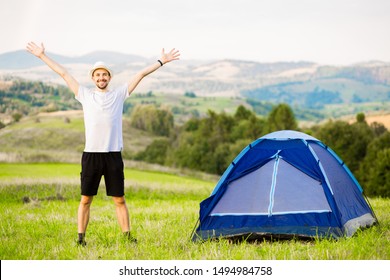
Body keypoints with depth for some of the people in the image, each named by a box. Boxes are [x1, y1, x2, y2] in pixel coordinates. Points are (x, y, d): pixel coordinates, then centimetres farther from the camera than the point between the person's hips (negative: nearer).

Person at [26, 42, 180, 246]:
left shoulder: (119, 94, 7)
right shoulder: (85, 95, 8)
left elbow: (141, 74, 6)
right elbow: (63, 73, 10)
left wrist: (161, 61, 4)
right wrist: (42, 56, 13)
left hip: (113, 155, 0)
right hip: (91, 154, 0)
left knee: (119, 200, 4)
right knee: (85, 199, 3)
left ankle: (128, 236, 10)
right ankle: (80, 238, 8)